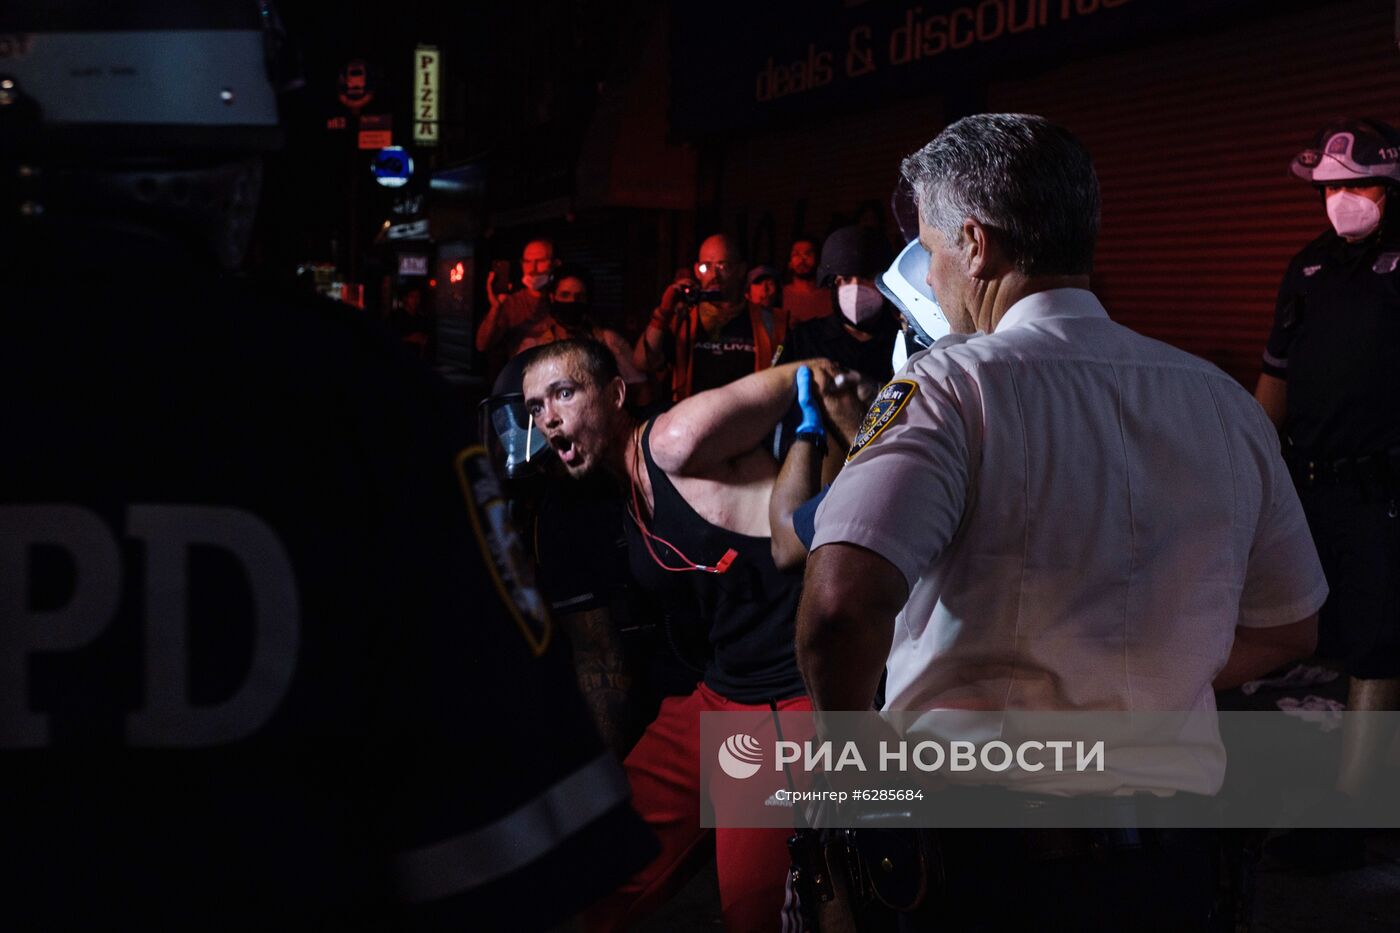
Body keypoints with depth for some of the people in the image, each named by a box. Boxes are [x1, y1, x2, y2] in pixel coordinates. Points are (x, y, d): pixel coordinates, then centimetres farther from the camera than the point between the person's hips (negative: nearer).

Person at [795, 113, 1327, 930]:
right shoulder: (1227, 403, 3)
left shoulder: (950, 387, -16)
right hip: (1174, 866, 5)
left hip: (980, 862, -5)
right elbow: (1290, 630, 14)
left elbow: (843, 604, -31)